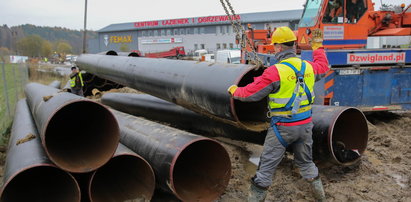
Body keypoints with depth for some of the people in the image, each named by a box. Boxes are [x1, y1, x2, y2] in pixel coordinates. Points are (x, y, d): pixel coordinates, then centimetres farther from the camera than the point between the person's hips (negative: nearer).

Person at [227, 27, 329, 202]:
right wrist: (317, 47, 38)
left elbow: (251, 94, -13)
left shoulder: (274, 72, -20)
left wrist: (234, 91, 6)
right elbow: (323, 66, 25)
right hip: (305, 124, 6)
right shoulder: (308, 67, 0)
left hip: (283, 128, -6)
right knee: (306, 162, 25)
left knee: (267, 166, 4)